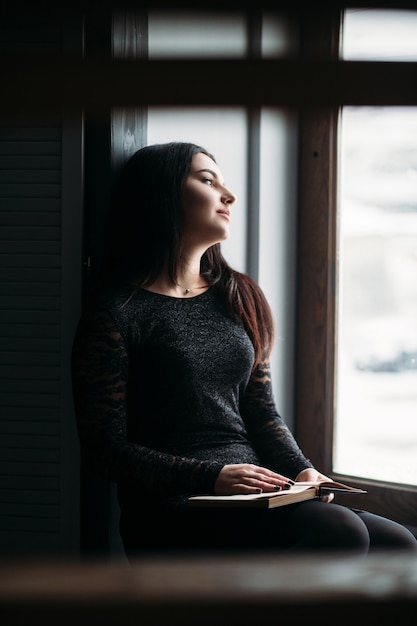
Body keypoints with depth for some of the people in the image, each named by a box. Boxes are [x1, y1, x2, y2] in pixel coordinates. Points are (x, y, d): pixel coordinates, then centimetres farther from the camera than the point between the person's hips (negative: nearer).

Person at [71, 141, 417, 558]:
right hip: (172, 510, -7)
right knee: (340, 533, -29)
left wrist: (300, 470, -1)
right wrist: (213, 476, -18)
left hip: (254, 498, 7)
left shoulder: (238, 297, 19)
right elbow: (106, 450, -7)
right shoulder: (116, 313, -2)